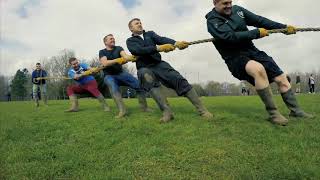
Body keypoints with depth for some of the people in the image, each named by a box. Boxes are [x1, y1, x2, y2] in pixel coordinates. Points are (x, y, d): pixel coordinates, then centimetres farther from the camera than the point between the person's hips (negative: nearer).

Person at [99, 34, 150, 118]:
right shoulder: (102, 52, 0)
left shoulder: (118, 48, 4)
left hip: (121, 73, 3)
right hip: (109, 76, -3)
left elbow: (125, 56, -18)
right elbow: (105, 63, -20)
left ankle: (144, 107, -4)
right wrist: (117, 60, -36)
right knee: (114, 88, -38)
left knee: (139, 84, -15)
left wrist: (133, 57, -42)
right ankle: (122, 110, -45)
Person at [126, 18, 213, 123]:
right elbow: (138, 50, -13)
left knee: (179, 80, -20)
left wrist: (175, 43, -25)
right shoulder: (130, 41, 10)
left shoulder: (150, 34, 19)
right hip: (144, 68, -2)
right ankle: (167, 111, -41)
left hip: (159, 64, 3)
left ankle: (202, 110, -19)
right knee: (146, 76, -37)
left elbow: (161, 39, -3)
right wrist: (158, 48, -27)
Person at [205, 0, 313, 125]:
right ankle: (273, 113, -22)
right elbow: (230, 36, -24)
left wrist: (284, 27, 10)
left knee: (281, 78, -1)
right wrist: (257, 33, -16)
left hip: (252, 51, 7)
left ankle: (296, 111, 17)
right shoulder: (212, 21, -10)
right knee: (258, 69, -36)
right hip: (235, 58, -7)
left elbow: (259, 20, 13)